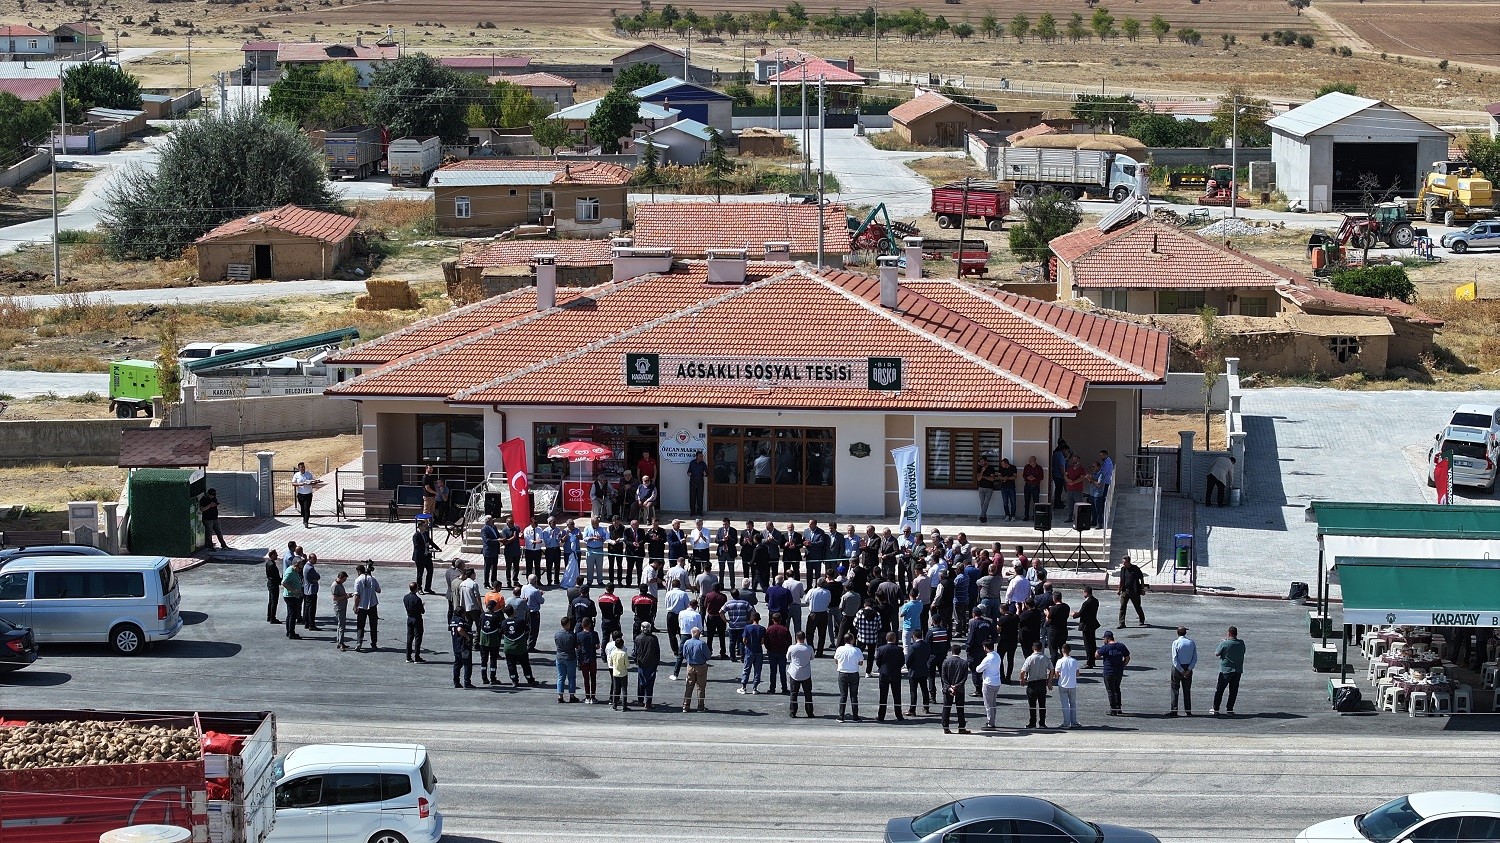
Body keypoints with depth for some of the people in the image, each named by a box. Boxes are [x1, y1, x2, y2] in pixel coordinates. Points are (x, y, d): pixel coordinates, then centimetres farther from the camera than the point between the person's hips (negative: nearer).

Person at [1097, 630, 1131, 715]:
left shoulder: (1105, 647, -14)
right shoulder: (1121, 647, 2)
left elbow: (1096, 655, -1)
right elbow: (1127, 658, 8)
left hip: (1109, 673, -5)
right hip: (1119, 672, 5)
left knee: (1111, 691, 3)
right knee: (1117, 689, 23)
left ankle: (1113, 710, 4)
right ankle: (1119, 707, 25)